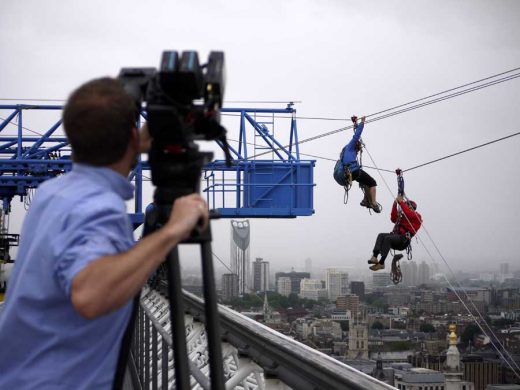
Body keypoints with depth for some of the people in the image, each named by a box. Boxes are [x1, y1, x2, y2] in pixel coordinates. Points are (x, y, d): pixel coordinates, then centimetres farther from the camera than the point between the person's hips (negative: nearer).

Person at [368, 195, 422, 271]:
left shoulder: (416, 216, 10)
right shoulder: (403, 217, 33)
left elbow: (407, 212, -10)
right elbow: (394, 218, 17)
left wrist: (401, 202, -6)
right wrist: (395, 204, 11)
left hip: (404, 239, -7)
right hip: (396, 236, 8)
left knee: (388, 238, -31)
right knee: (381, 235, -17)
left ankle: (381, 263, -38)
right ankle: (374, 256, -34)